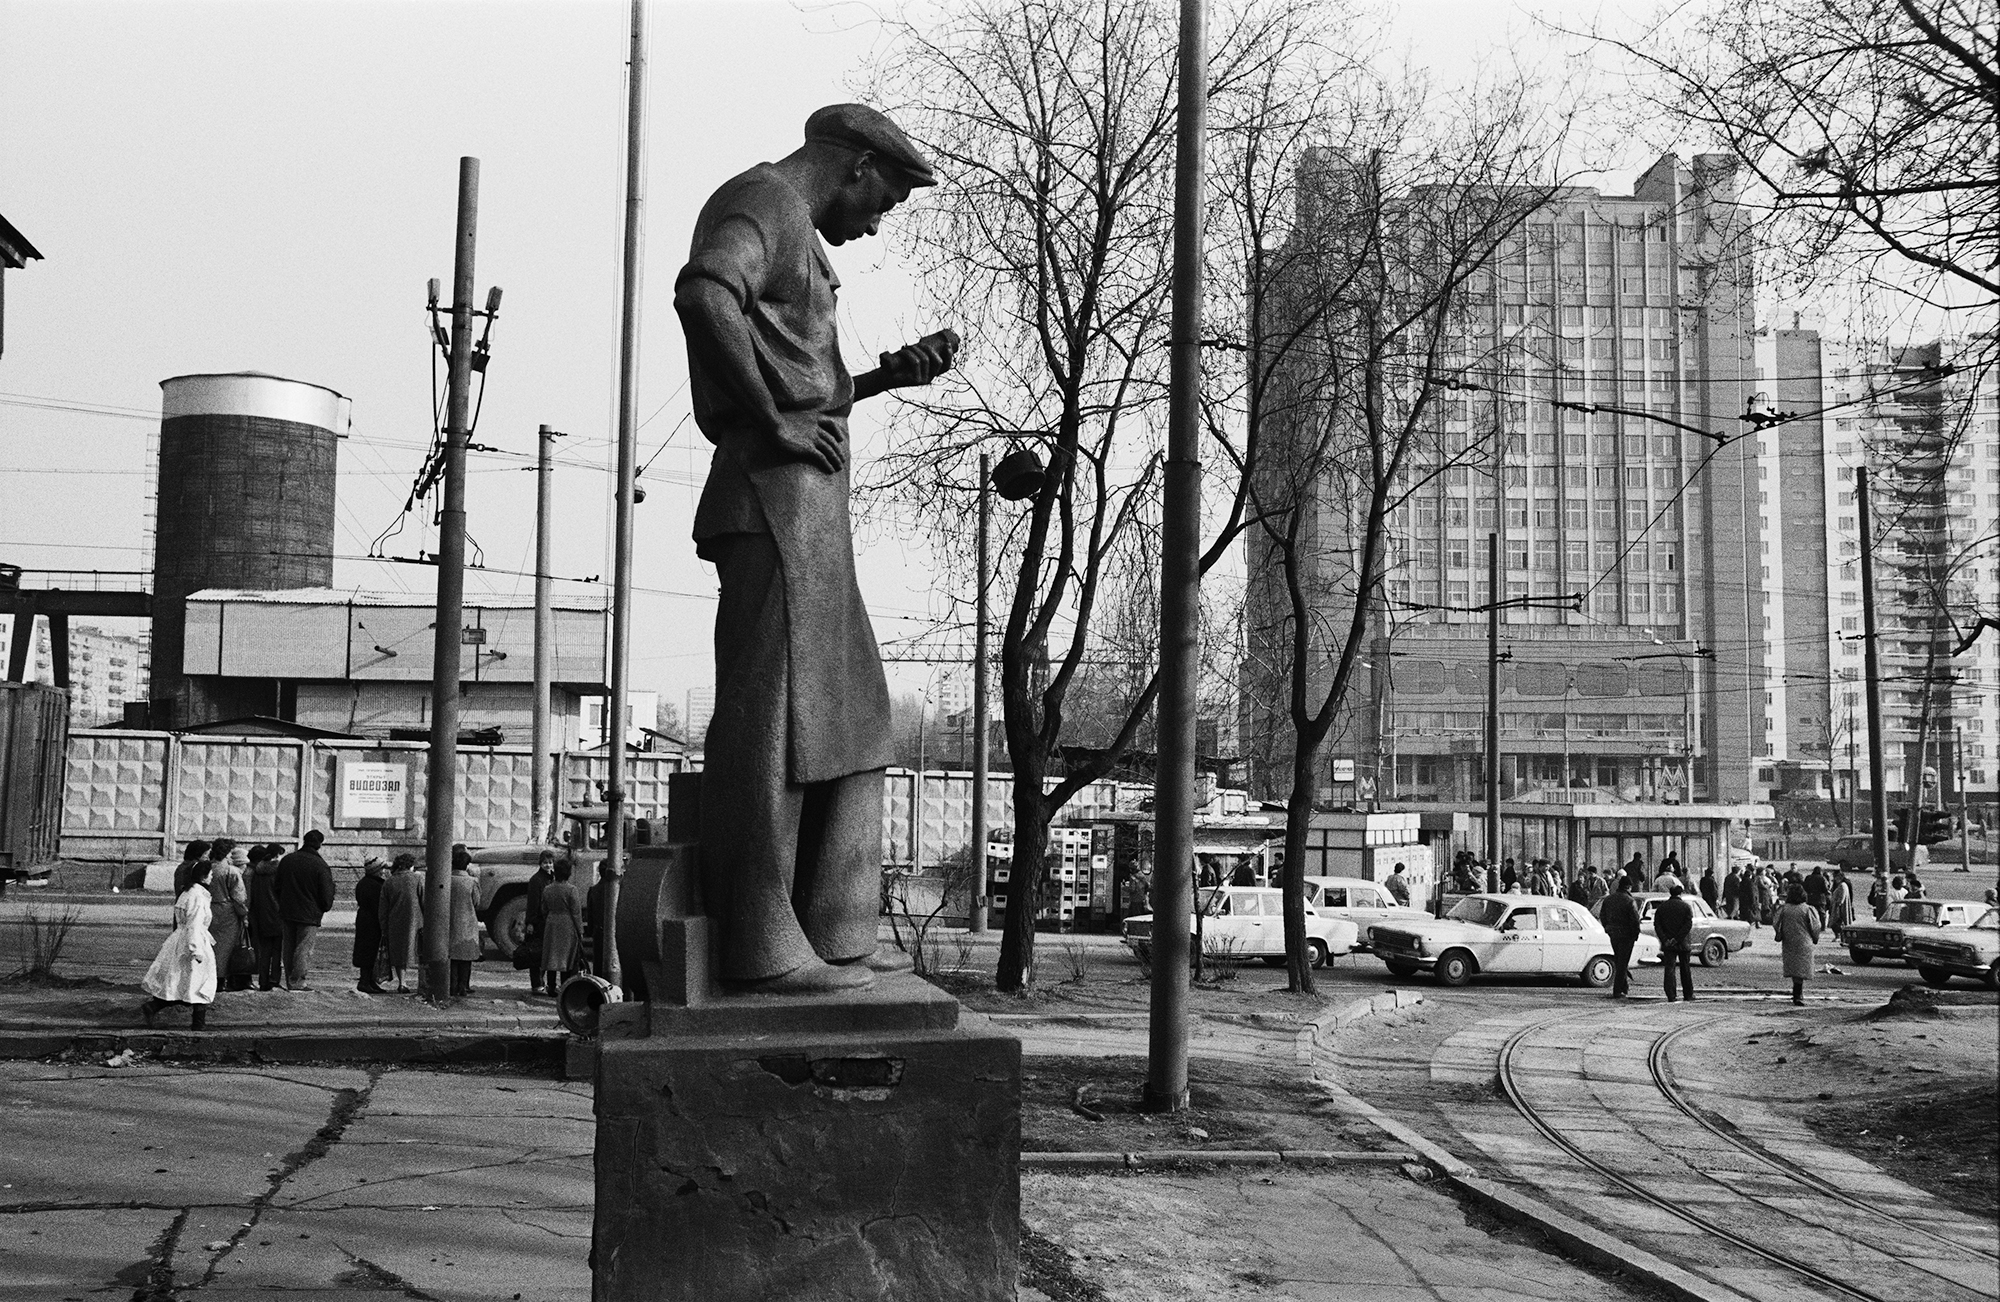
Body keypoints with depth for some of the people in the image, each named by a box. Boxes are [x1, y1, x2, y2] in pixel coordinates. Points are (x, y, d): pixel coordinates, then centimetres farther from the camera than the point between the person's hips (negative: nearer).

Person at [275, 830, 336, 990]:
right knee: (304, 949, -1)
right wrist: (324, 908, 7)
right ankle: (298, 982, -3)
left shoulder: (287, 860, 5)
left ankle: (290, 982, 19)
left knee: (289, 948, 13)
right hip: (310, 914, -6)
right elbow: (326, 895, -12)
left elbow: (277, 887, 13)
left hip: (287, 912, 6)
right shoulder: (320, 866, -14)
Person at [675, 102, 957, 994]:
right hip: (777, 493, -10)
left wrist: (887, 378, 24)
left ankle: (832, 934, 15)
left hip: (805, 501, 10)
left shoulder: (790, 232, 27)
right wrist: (776, 423, -20)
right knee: (771, 712, -8)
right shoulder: (763, 200, -3)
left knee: (848, 714, 12)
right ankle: (761, 946, -3)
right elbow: (703, 294, -26)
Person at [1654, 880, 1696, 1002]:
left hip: (1667, 944, 1)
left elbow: (1657, 925, -3)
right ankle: (1688, 994, 20)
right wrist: (1677, 939, -13)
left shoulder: (1661, 907, 5)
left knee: (1669, 969, 0)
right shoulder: (1686, 906, -3)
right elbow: (1688, 925, -12)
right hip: (1683, 943, -1)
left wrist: (1665, 940, -9)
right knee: (1685, 969, 12)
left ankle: (1670, 996, -7)